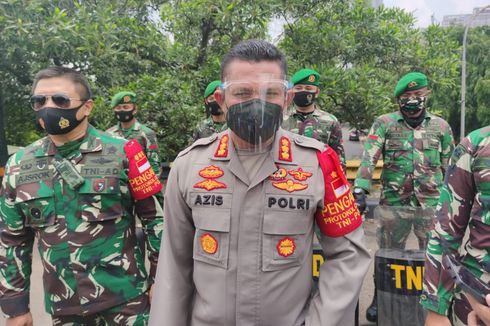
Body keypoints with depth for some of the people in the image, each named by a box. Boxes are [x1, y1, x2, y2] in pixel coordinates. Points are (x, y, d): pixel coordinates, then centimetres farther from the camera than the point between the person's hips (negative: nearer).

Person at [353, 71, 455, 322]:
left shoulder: (441, 126, 8)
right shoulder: (384, 123, 0)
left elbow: (449, 167, 14)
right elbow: (369, 157, -12)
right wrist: (360, 190, -24)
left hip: (431, 201, 1)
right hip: (393, 201, -1)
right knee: (388, 252, 12)